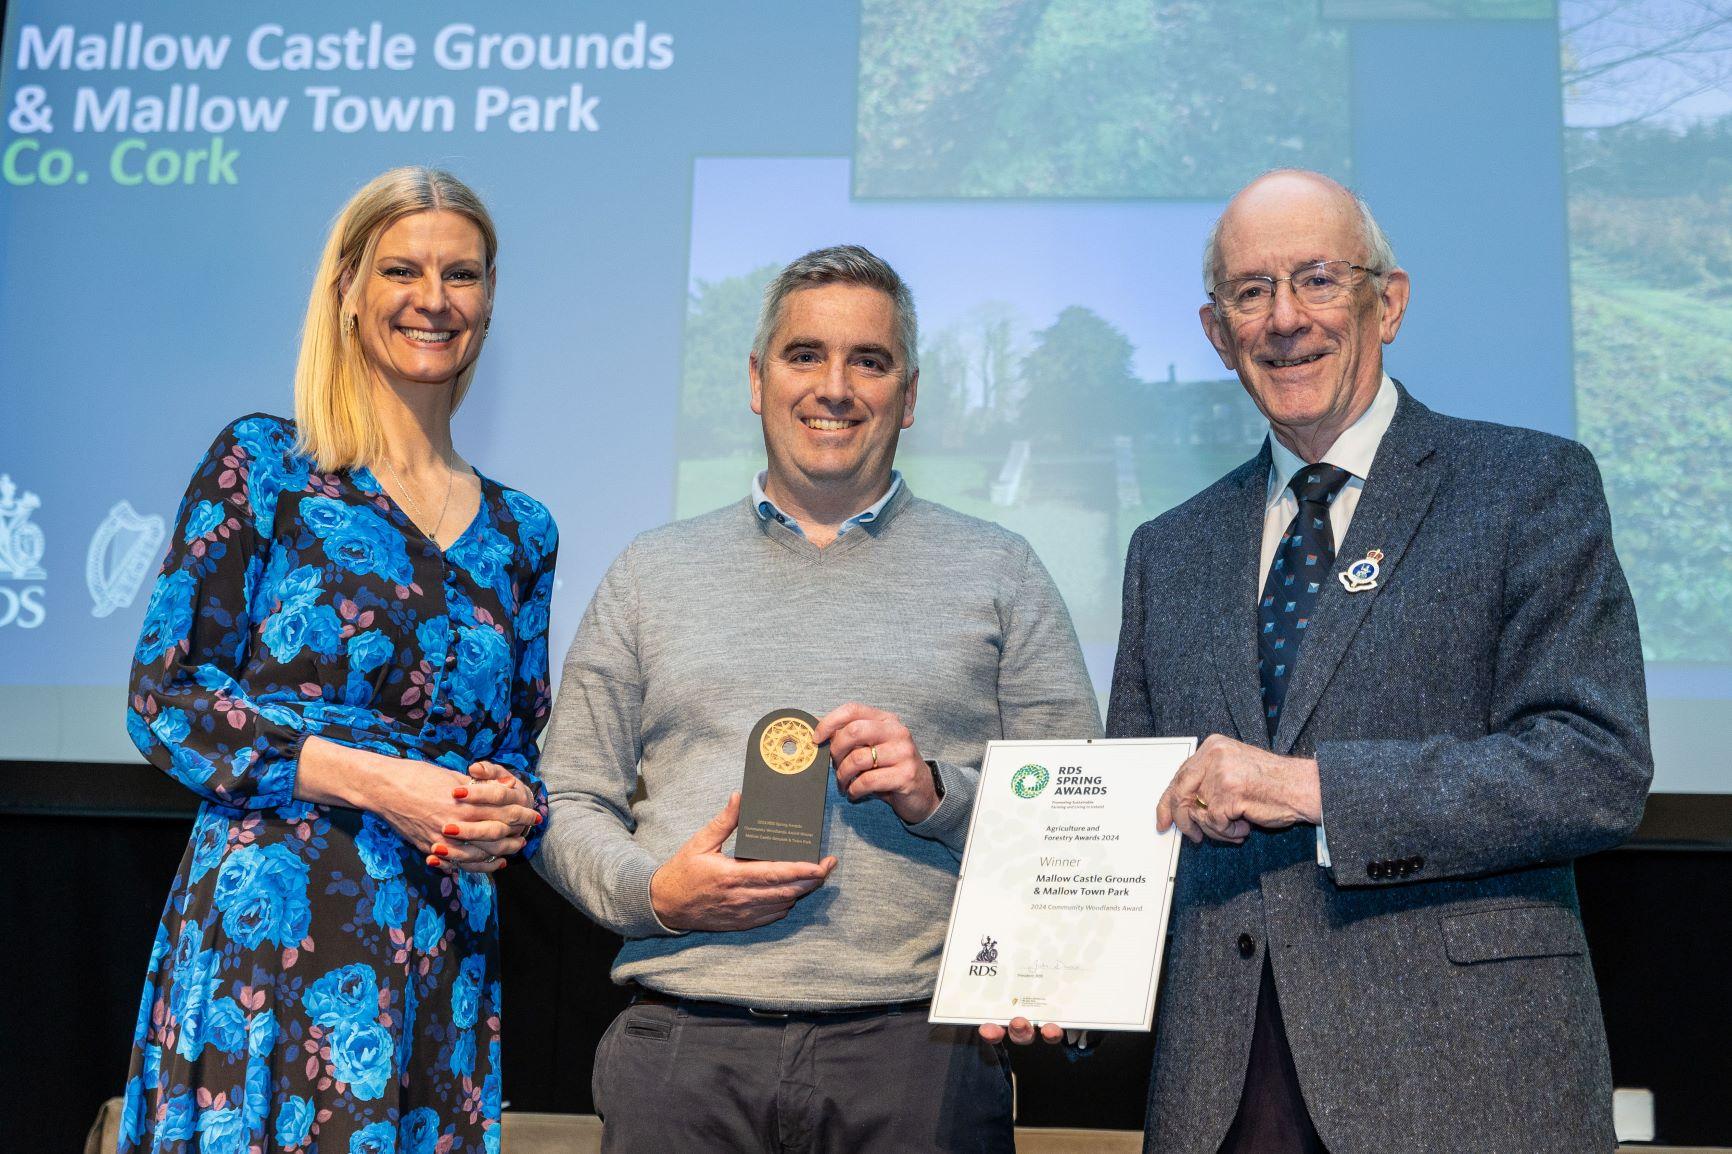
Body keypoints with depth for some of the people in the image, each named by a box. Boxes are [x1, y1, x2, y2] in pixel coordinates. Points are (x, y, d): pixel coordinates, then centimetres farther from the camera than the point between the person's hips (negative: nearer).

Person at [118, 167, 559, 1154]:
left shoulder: (520, 532, 11)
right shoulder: (263, 464, -1)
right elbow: (165, 701, -5)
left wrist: (510, 810, -7)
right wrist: (376, 781, -14)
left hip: (444, 961, 4)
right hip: (265, 936, -4)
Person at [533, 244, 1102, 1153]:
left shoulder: (998, 573, 9)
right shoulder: (651, 574, 13)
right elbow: (567, 805, 10)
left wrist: (938, 793, -13)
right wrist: (654, 892, -8)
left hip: (916, 1048, -1)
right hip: (684, 1049, 1)